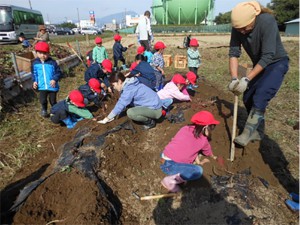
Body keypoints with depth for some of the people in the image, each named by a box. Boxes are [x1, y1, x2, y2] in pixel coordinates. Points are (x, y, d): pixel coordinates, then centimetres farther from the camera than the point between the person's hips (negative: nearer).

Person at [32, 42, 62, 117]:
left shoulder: (52, 62, -9)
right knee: (43, 100, 3)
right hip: (42, 86, 2)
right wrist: (34, 81, -1)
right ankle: (44, 110, 33)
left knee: (53, 100, 9)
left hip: (52, 86, -2)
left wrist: (54, 79, -20)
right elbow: (34, 73, 12)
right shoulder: (35, 63, 1)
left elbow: (58, 72, -6)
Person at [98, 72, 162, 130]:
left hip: (155, 109, -10)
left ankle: (150, 122, -4)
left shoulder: (129, 89, -22)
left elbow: (120, 105, -19)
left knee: (130, 113, -28)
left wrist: (107, 119, -10)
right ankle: (148, 117, 14)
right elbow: (121, 103, 14)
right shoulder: (129, 85, 7)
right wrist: (111, 116, 12)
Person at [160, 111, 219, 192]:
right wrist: (213, 157, 40)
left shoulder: (186, 128, 7)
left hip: (165, 157, 8)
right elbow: (208, 152, 18)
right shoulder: (203, 140, -6)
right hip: (169, 165, -8)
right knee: (198, 171, -13)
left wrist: (199, 162, 20)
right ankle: (170, 180, -9)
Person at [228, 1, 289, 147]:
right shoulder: (237, 28, -15)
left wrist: (247, 79, -35)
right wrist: (234, 79, -28)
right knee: (248, 98, 5)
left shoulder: (267, 21, -30)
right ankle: (258, 132, 21)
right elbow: (233, 53, -17)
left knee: (260, 98, -23)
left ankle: (248, 133, -10)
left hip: (277, 63, -6)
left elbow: (268, 56, -33)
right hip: (259, 65, 6)